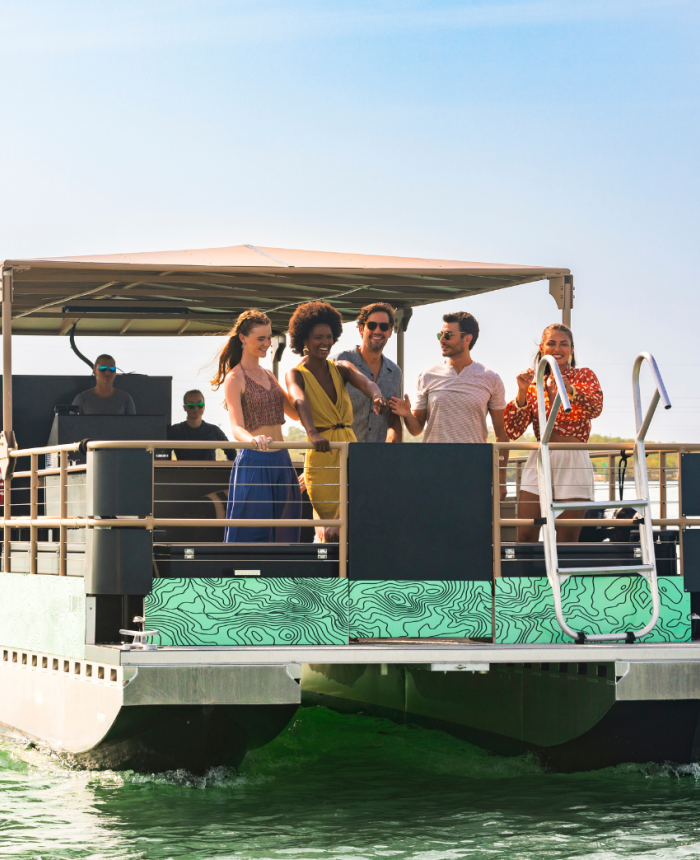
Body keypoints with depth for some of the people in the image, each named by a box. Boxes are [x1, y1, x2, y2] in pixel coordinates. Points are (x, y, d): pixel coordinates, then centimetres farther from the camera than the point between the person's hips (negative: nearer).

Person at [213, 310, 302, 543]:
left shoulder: (268, 375, 16)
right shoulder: (235, 379, -7)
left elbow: (296, 412, 21)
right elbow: (237, 427, -19)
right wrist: (252, 439, -42)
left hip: (281, 462, 7)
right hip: (254, 462, -7)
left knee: (284, 536, 7)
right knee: (250, 536, -7)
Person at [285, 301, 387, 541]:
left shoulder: (341, 368, 10)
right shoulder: (297, 374, -2)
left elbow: (365, 382, -11)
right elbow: (300, 402, -23)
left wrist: (377, 397, -37)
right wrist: (312, 433, -44)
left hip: (350, 450, 4)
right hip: (321, 454, -4)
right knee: (330, 532, -2)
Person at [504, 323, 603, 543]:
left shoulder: (584, 376, 8)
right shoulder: (532, 381, 13)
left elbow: (596, 409, -13)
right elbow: (513, 432, 6)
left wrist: (569, 390, -31)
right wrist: (522, 392, -7)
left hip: (573, 461, -2)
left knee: (567, 541, -3)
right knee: (525, 538, -9)